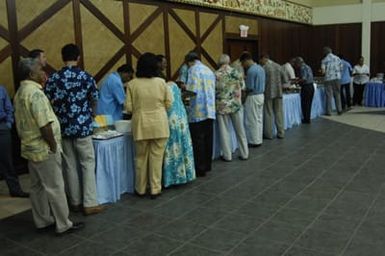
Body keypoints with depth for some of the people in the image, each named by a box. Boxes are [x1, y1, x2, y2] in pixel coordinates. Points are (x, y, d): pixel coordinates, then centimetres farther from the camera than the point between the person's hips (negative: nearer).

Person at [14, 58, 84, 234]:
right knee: (55, 188, -1)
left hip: (31, 148, 10)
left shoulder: (20, 92, 11)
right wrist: (54, 146, -16)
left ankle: (42, 221, 26)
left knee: (38, 186, 16)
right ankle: (64, 225, 8)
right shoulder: (35, 93, -21)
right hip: (44, 149, -10)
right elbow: (44, 125, -24)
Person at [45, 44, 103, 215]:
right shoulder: (86, 77, -7)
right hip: (82, 127, -3)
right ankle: (90, 203, 4)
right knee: (87, 164, 4)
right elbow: (94, 102, 3)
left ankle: (75, 202, 20)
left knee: (70, 166, 11)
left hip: (63, 128, 3)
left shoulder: (52, 79, -1)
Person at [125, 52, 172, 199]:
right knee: (157, 157, 8)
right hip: (159, 125, 0)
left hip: (141, 125, 1)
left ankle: (140, 189, 24)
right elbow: (168, 104, 1)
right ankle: (155, 189, 14)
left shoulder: (132, 84, -5)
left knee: (141, 158, 13)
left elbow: (129, 108, -3)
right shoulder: (161, 82, -5)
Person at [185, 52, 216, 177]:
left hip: (198, 111, -7)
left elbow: (191, 90, -15)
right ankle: (207, 165, 21)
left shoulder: (193, 69, -5)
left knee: (198, 141, -2)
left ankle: (200, 169, 2)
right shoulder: (209, 70, 18)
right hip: (210, 110, 7)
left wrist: (184, 87, 5)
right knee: (208, 139, 12)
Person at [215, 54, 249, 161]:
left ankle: (227, 156, 13)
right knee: (240, 130, 12)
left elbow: (213, 91, -2)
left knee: (224, 131, 7)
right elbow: (241, 88, 8)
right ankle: (244, 154, 19)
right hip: (235, 104, 2)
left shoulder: (216, 75, -6)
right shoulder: (236, 72, 1)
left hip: (222, 106, -2)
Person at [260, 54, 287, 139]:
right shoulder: (278, 66, 6)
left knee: (268, 113, 4)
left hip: (268, 93, -4)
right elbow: (285, 79, 7)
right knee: (279, 113, 11)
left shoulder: (264, 67, -10)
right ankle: (281, 133, 15)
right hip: (278, 92, 5)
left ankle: (269, 134, 10)